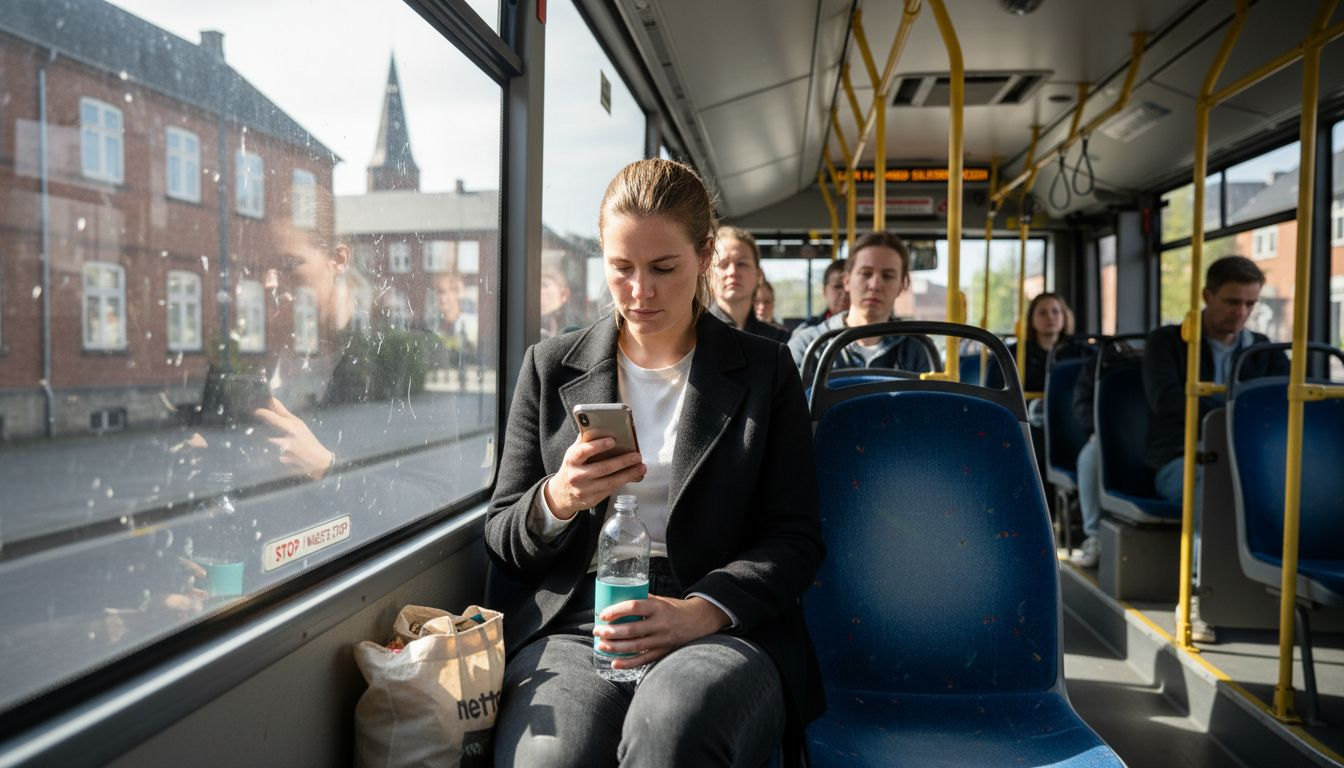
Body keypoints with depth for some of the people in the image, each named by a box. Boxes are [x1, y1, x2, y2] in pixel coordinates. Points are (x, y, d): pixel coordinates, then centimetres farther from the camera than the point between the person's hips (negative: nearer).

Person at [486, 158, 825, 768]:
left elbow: (797, 539, 3)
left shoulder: (765, 371, 10)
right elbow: (501, 544, 13)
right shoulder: (550, 368, 13)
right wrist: (556, 503, -12)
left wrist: (702, 610, -16)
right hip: (572, 624, 1)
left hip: (723, 625, -1)